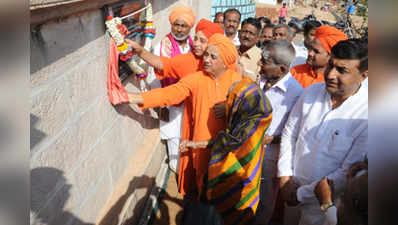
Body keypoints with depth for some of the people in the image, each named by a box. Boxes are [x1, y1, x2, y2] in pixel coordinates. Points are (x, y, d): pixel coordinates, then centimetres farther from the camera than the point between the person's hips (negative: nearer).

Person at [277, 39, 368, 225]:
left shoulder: (365, 114, -20)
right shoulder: (311, 91, -6)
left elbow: (349, 173, -18)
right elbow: (289, 133, 2)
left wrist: (302, 194, -13)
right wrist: (285, 177, -5)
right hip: (292, 185, 4)